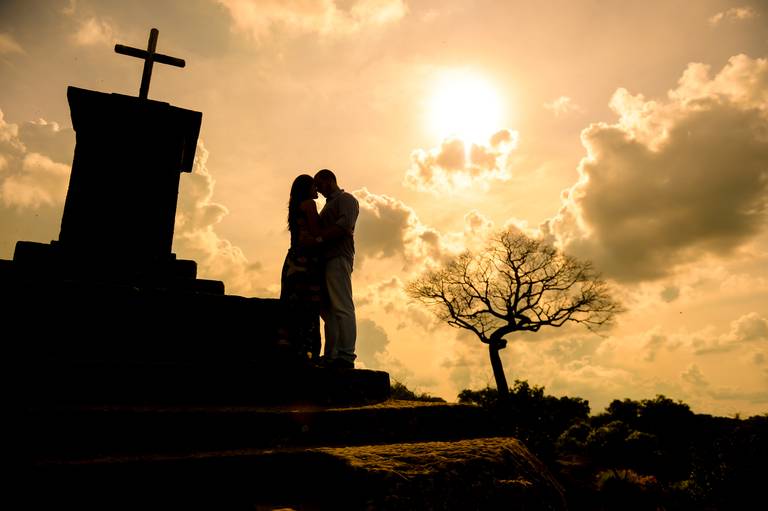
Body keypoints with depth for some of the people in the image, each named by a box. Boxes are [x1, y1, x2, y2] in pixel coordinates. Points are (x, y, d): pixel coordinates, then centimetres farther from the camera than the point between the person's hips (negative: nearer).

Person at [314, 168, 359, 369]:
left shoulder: (346, 199, 4)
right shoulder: (329, 204, 32)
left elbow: (344, 225, -14)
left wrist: (318, 238, -17)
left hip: (338, 258, -9)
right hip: (327, 260, 9)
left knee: (342, 307, -13)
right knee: (327, 309, 3)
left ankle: (346, 357, -15)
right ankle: (330, 358, 3)